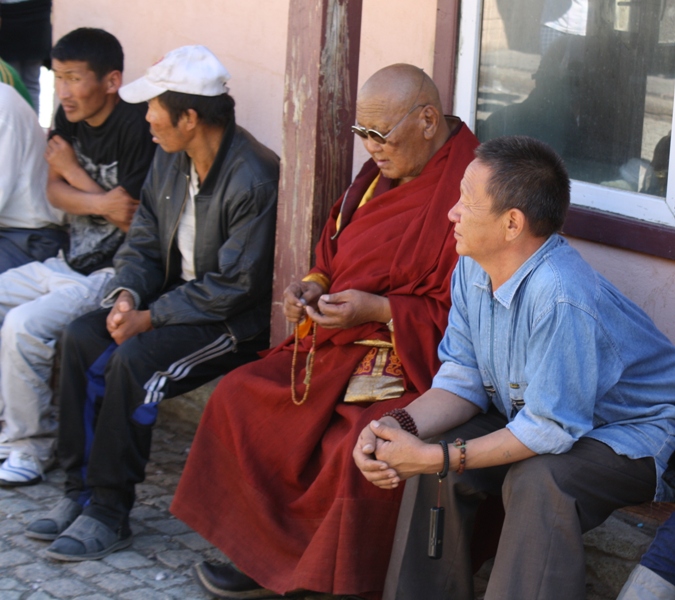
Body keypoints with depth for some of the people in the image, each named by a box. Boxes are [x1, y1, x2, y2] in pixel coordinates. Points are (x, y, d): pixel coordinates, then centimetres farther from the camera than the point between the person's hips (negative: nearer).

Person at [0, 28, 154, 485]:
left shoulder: (136, 129, -19)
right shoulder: (71, 118, 6)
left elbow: (139, 224, -19)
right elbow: (55, 191, 4)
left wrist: (75, 174, -9)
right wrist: (100, 202, -17)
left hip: (114, 273, -9)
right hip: (69, 263, 9)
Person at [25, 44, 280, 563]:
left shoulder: (254, 180, -24)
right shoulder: (170, 159, 3)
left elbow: (236, 287, -24)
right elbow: (144, 240, 10)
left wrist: (150, 318, -20)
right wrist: (126, 294, -12)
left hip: (237, 321, -9)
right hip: (177, 297, 9)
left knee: (133, 360, -28)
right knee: (82, 336, -10)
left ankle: (110, 514, -15)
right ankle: (82, 492, -3)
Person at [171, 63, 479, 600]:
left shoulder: (468, 189, -17)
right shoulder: (383, 171, 10)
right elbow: (339, 254, 25)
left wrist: (377, 309, -21)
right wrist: (315, 285, 4)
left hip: (410, 364, -9)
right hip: (338, 346, 9)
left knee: (356, 451, -31)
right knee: (239, 396, 3)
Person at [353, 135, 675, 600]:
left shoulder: (561, 299, -35)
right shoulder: (473, 270, -8)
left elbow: (552, 430, -30)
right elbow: (464, 380, 0)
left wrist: (439, 457, -28)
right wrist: (402, 426, -19)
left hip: (632, 435, -8)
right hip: (535, 416, 8)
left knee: (538, 481, -34)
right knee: (432, 446, -10)